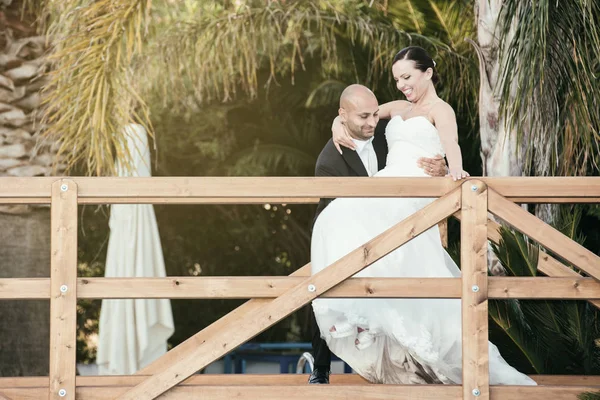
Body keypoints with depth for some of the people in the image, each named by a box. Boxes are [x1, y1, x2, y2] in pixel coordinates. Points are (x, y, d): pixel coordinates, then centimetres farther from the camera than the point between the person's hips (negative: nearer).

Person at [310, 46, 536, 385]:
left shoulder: (440, 110, 6)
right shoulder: (399, 108, 27)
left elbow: (451, 145, -14)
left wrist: (456, 171, -36)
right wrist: (339, 124, 9)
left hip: (412, 195, -8)